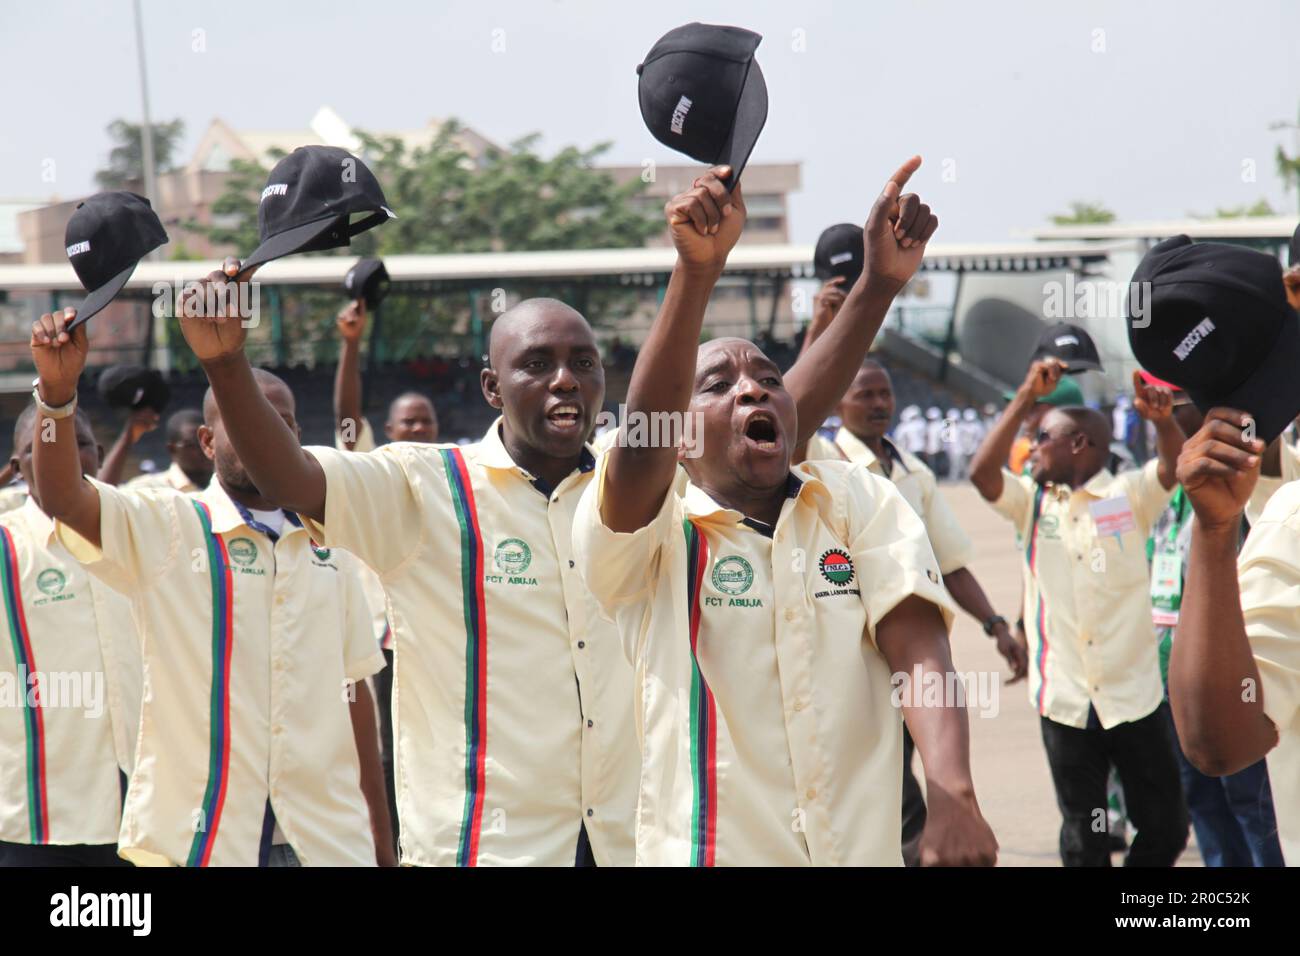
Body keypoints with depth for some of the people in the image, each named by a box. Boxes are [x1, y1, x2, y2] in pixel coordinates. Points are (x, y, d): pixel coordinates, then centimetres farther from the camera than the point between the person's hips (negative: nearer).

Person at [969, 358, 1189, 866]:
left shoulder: (1129, 496, 1)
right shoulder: (1031, 502, 7)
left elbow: (1175, 467, -16)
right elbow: (981, 471, -9)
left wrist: (1162, 419, -36)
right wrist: (1026, 397, -13)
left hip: (1135, 695, -1)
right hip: (1064, 699, 2)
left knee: (1165, 829, 4)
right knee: (1083, 839, 9)